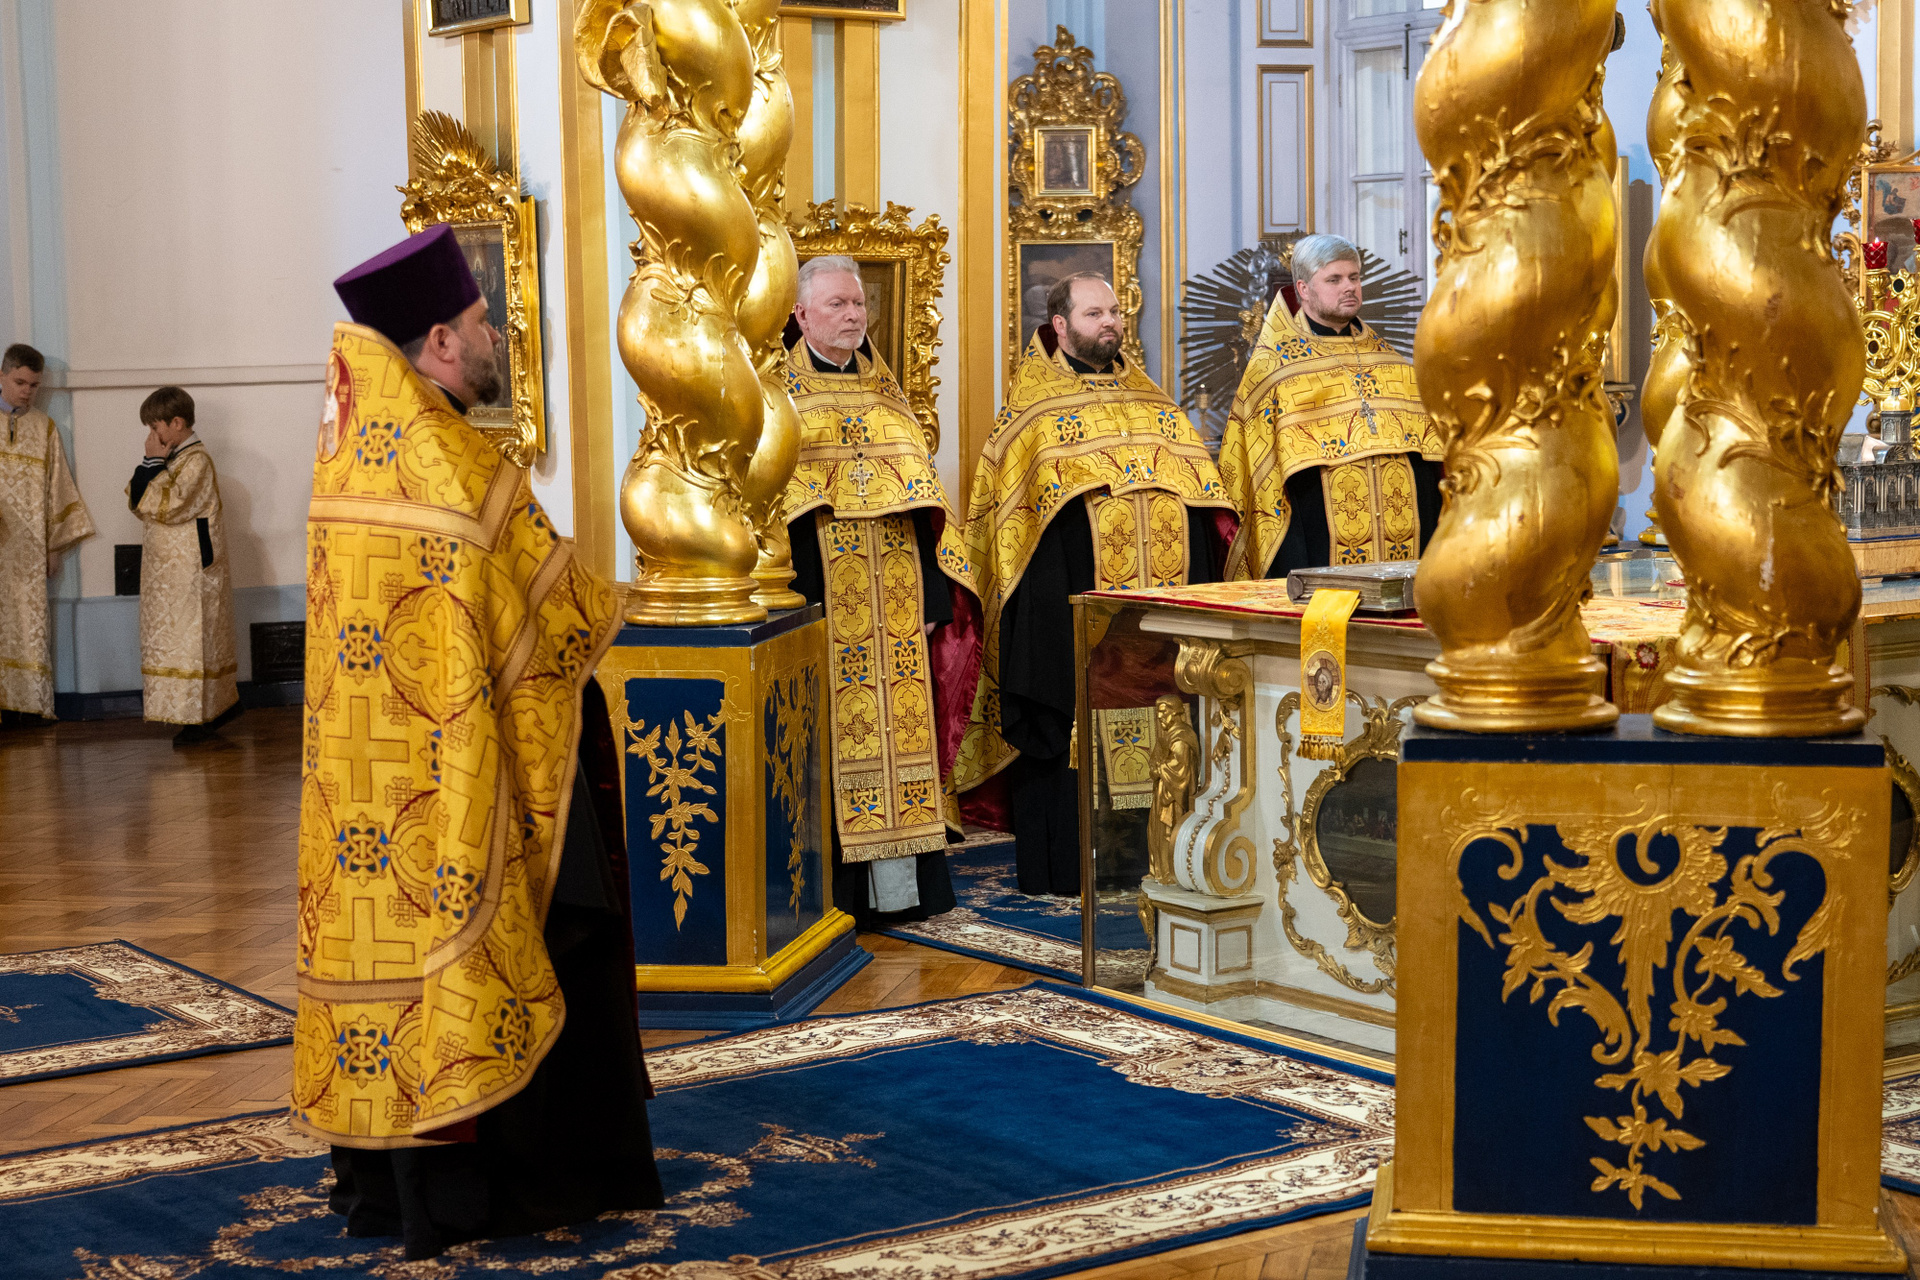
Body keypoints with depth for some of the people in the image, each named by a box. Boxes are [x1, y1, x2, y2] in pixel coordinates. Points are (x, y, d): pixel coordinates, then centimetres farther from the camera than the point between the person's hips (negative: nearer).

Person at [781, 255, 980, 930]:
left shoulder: (883, 389, 15)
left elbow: (920, 497, 14)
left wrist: (932, 592, 5)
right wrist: (796, 599, -16)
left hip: (894, 599, 5)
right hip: (822, 598, -5)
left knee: (898, 726, 5)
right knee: (835, 732, -5)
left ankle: (903, 882, 11)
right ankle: (839, 886, 0)